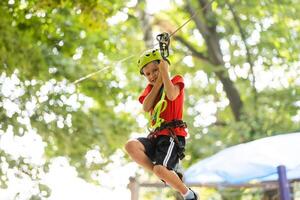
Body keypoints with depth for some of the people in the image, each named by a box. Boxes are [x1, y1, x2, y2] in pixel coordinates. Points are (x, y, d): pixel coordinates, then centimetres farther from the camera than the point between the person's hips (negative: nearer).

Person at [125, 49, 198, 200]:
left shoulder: (176, 80, 9)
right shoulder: (150, 88, 22)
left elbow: (171, 95, -16)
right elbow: (146, 107, 0)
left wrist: (164, 72, -9)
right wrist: (158, 82, -2)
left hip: (173, 135, -6)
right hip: (155, 136, 6)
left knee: (160, 169, -29)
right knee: (131, 145, -26)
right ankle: (167, 176, -13)